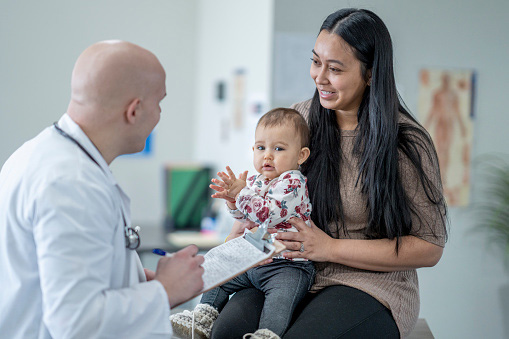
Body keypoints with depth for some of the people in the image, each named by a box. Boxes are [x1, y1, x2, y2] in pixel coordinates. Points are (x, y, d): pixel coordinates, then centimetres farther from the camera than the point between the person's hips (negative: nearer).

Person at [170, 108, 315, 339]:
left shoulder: (293, 182, -14)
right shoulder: (256, 181, 12)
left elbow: (268, 214, -27)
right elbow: (244, 216, 23)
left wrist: (242, 192, -23)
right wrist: (233, 200, 3)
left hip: (287, 266, -9)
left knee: (281, 294, -35)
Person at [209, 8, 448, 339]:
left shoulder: (407, 143, -9)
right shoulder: (302, 117, 6)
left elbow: (429, 248, -9)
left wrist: (330, 248, -15)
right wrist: (242, 225, 0)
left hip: (369, 285, -3)